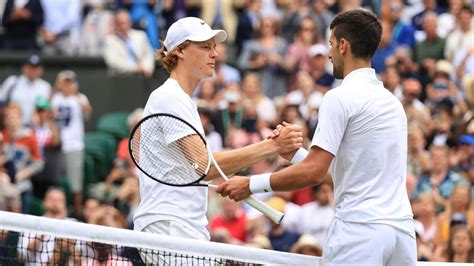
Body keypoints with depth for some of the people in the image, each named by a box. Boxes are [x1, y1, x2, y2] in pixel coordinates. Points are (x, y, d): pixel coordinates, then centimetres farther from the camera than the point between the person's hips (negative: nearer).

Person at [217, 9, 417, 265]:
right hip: (402, 229, 8)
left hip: (360, 229, -7)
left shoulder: (340, 97, -7)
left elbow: (314, 172, -13)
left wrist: (252, 184, -5)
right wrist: (296, 153, 21)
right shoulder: (392, 101, 18)